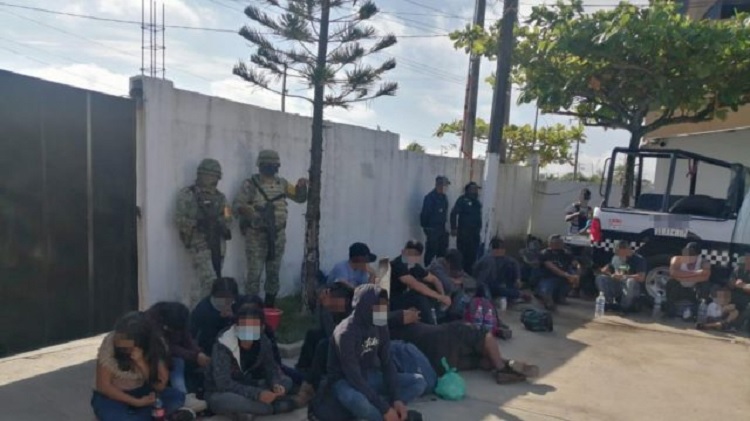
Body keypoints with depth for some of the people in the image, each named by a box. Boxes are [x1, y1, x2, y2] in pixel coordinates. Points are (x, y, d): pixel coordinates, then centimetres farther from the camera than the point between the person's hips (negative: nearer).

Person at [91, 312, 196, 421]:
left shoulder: (155, 345, -17)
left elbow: (160, 386, -18)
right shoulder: (110, 342, -22)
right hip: (111, 397, -2)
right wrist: (138, 402, -23)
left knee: (177, 396, -24)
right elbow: (103, 386, -16)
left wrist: (141, 362, -31)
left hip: (140, 392, 3)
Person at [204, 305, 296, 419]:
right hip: (220, 394, -5)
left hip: (247, 388, 5)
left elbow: (271, 368, 0)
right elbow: (224, 384, -32)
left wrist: (276, 385, -23)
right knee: (229, 400, -40)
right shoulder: (223, 346, -26)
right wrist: (257, 394, -39)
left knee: (286, 382, -11)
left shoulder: (263, 341, -10)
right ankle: (275, 407, -19)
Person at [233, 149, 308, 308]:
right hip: (256, 236, -4)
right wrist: (249, 209, -29)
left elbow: (300, 198, 13)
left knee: (274, 273, 13)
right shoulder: (250, 184, -6)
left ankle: (270, 307, 26)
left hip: (278, 235, 5)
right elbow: (237, 205, -9)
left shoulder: (282, 183, 8)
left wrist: (302, 186, -7)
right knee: (254, 274, -2)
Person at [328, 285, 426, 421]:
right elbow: (354, 376, -28)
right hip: (346, 381, -6)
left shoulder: (380, 327, -5)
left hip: (370, 376, 7)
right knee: (357, 401, -41)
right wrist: (385, 409, -28)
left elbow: (387, 363, -2)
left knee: (418, 381, -7)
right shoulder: (345, 333, -26)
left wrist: (396, 398, -14)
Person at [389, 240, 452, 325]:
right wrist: (440, 297, -29)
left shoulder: (414, 266, 1)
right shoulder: (397, 265, -24)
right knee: (419, 296, -29)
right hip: (390, 303, -9)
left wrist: (443, 296, -10)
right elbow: (415, 285, -34)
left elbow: (434, 279, 9)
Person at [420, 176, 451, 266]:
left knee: (442, 251, 11)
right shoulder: (430, 197, -14)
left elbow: (444, 213, 14)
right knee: (431, 251, -3)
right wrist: (426, 227, -14)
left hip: (442, 228, 8)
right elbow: (425, 214, -15)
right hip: (432, 228, -8)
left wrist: (444, 225, 9)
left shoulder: (444, 197, 11)